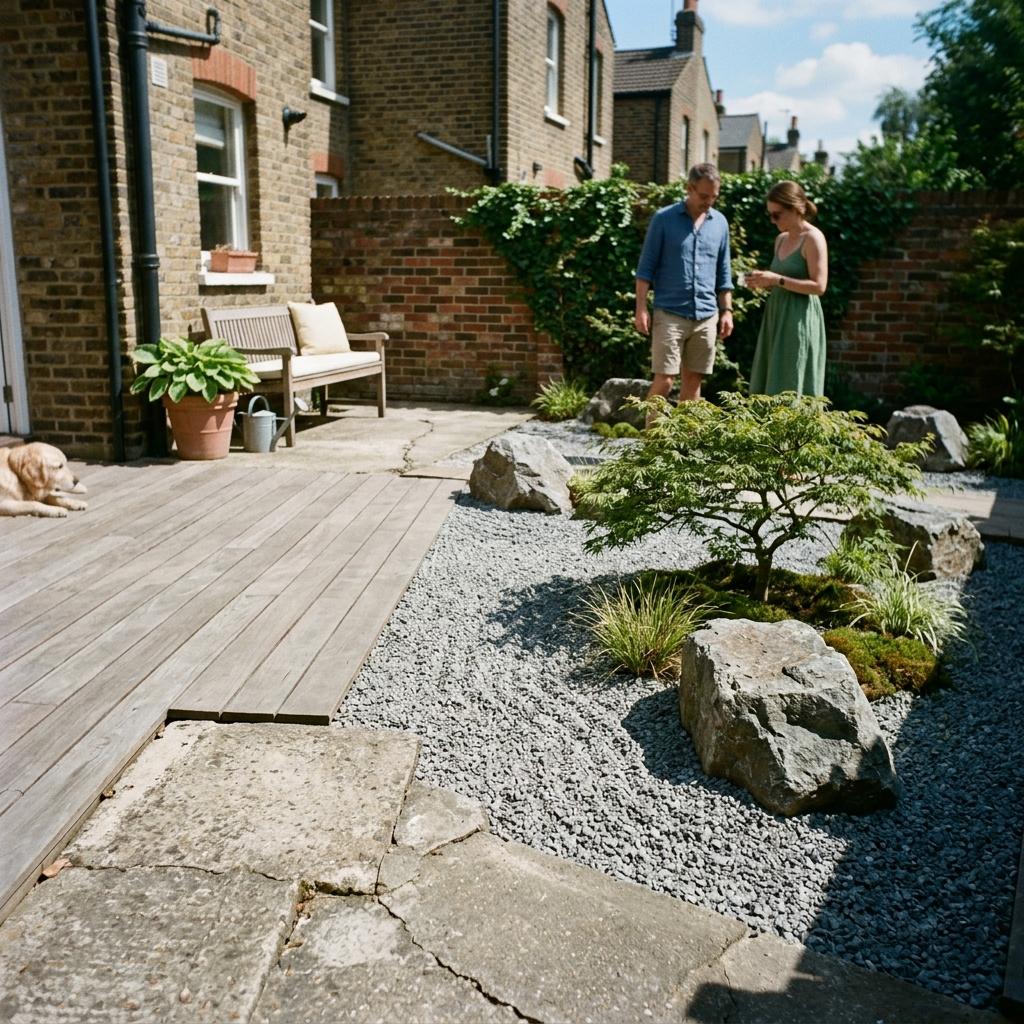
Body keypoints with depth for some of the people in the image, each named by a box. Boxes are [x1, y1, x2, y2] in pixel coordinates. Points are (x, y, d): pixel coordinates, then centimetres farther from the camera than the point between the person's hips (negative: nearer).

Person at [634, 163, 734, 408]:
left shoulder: (720, 223, 11)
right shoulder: (664, 219, -2)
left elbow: (723, 272, 17)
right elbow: (646, 267, -2)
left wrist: (727, 310, 11)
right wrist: (641, 308, -9)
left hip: (706, 316, 4)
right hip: (669, 314, -4)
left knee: (693, 381, 7)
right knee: (664, 380, -8)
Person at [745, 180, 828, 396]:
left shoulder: (813, 238, -9)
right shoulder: (781, 239, 15)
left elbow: (819, 286, -16)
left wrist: (777, 279, -19)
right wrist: (765, 281, 2)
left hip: (799, 319, -8)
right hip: (777, 315, 8)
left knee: (791, 388, -8)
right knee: (770, 384, 7)